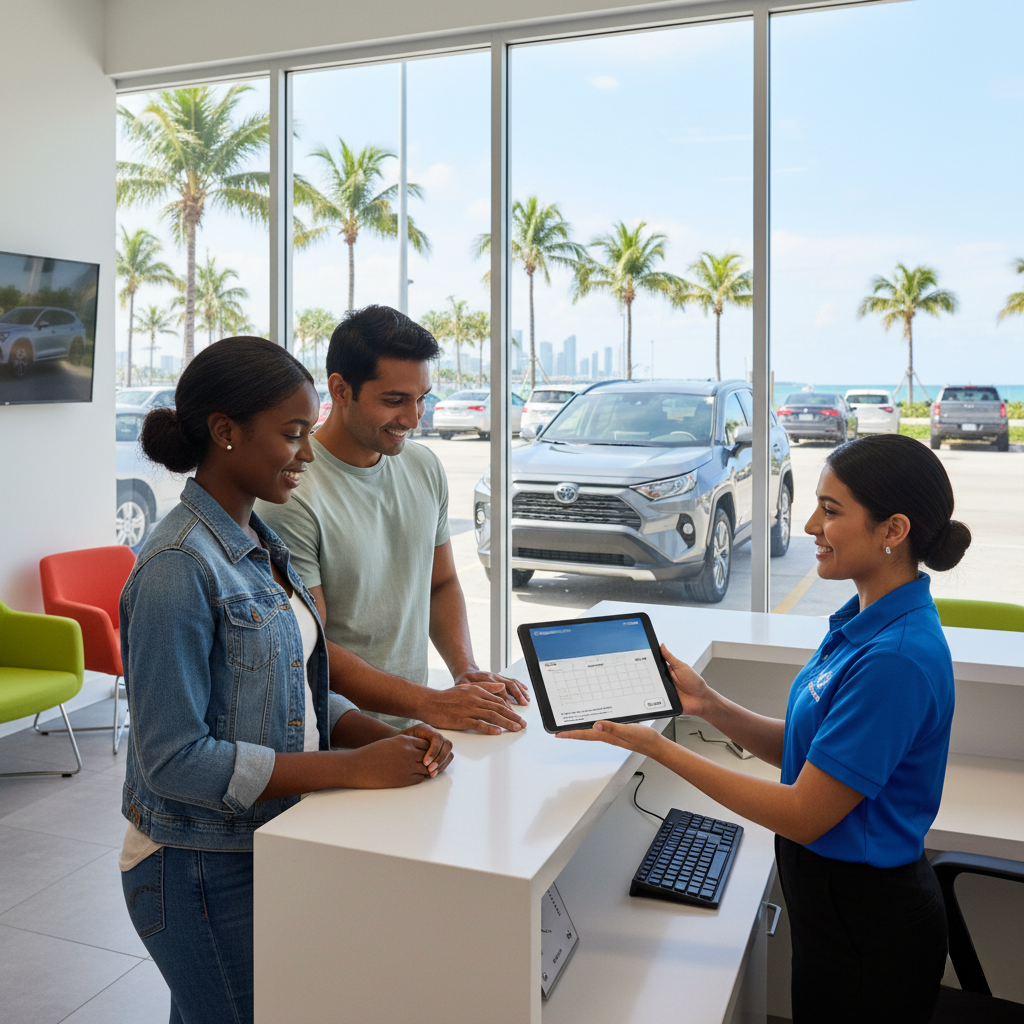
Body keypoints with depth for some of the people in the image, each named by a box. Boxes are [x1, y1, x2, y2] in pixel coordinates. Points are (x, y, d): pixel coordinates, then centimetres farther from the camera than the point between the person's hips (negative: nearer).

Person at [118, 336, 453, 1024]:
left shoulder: (260, 548, 5)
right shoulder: (178, 568, -22)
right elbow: (174, 758, -24)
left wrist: (389, 737, -8)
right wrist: (354, 767, -25)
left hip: (268, 845, 8)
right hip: (200, 870, -8)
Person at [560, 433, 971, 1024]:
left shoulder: (897, 656, -29)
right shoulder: (868, 621, 1)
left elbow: (803, 815, -25)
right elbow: (804, 752, 7)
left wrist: (658, 748, -23)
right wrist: (708, 704, -5)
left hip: (868, 924, -9)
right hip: (837, 897, 9)